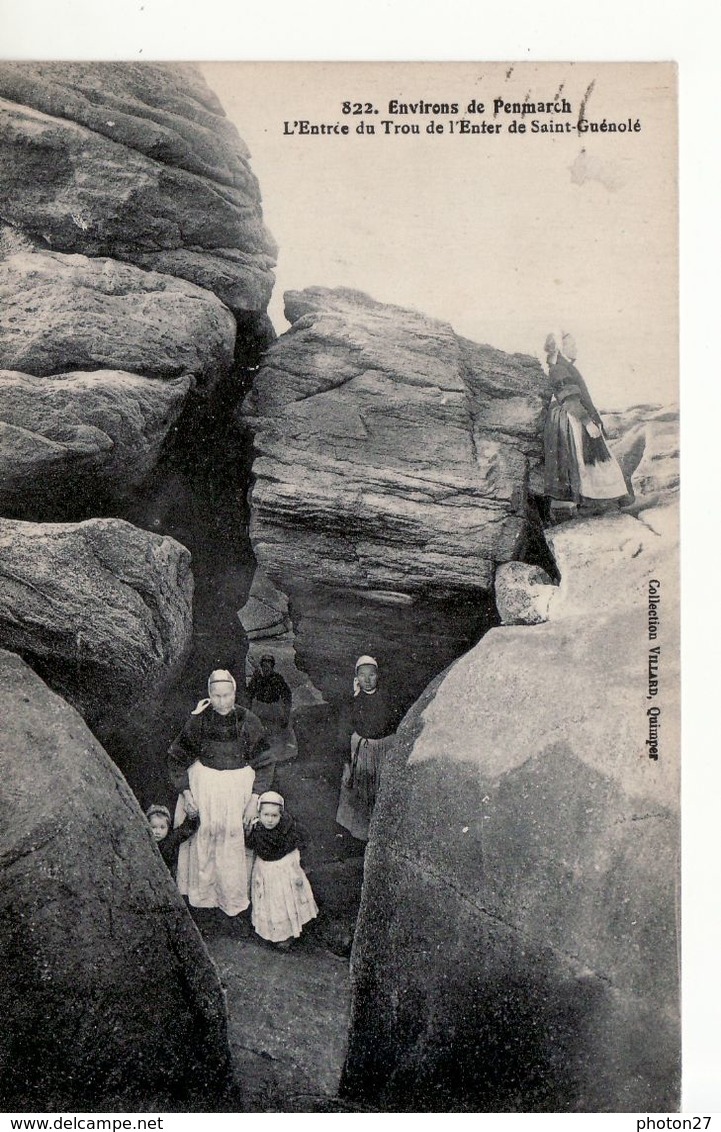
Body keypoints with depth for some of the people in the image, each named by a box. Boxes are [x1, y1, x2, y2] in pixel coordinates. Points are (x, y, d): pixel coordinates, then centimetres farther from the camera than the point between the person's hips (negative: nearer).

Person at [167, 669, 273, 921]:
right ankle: (202, 894, 26)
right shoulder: (198, 721, -8)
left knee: (234, 838, 4)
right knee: (204, 839, 4)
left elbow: (263, 764, -1)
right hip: (204, 786, 0)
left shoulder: (249, 722, -9)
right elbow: (177, 758, 3)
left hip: (240, 786, 0)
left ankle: (234, 898, 24)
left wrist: (254, 799, -6)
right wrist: (185, 793, -4)